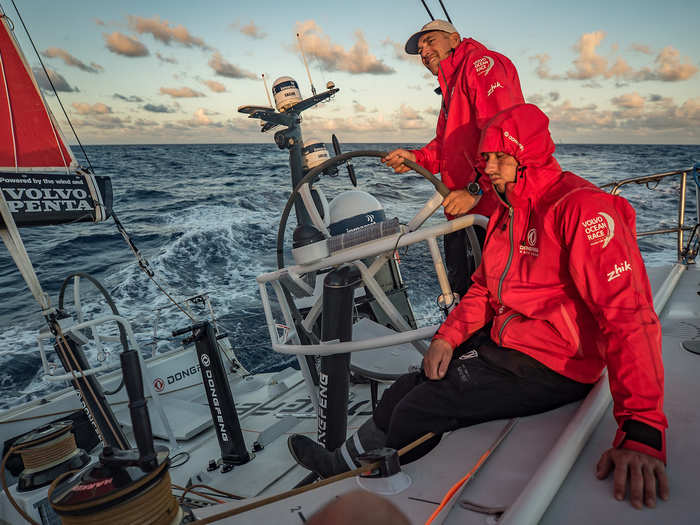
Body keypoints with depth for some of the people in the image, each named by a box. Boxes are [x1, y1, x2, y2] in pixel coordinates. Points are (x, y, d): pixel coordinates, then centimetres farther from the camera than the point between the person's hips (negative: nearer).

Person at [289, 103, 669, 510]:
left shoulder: (581, 208, -21)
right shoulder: (508, 210, 9)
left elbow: (628, 315, -29)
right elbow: (484, 289, 16)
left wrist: (642, 432, -36)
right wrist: (448, 337, -2)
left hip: (552, 368, -8)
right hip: (497, 343, 8)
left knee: (417, 413, -13)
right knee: (401, 395, 5)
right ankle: (340, 465, 28)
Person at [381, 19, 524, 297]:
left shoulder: (481, 63, -5)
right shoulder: (451, 88, 26)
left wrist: (476, 189, -25)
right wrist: (415, 158, 3)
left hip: (491, 208, -10)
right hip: (462, 214, 10)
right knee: (463, 288, 18)